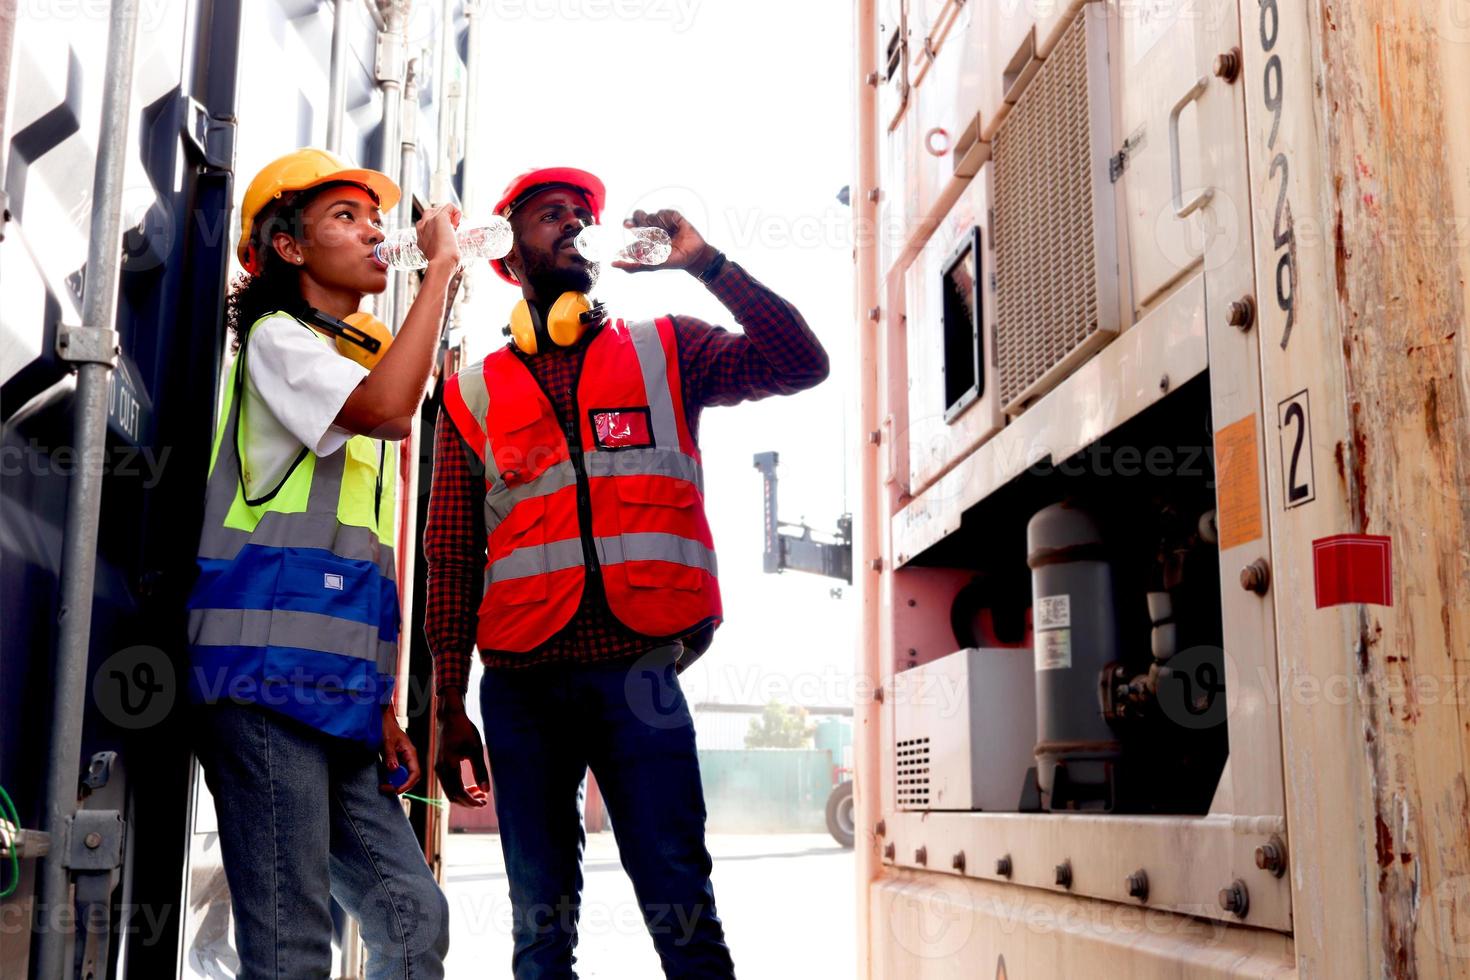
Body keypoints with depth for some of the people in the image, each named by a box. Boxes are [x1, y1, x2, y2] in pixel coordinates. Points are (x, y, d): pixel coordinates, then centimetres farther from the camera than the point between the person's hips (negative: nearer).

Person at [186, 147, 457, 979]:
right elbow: (385, 408, -21)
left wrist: (383, 706, 17)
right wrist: (443, 266, -11)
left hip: (339, 698, 8)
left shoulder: (364, 365, 26)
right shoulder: (278, 339, 2)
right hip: (269, 682, -8)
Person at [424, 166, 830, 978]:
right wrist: (448, 708, 6)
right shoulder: (474, 394, 13)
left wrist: (707, 265, -6)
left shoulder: (663, 351, 13)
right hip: (519, 684, 1)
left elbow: (799, 365, 0)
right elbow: (451, 558, 11)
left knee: (682, 913, -5)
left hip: (637, 671, -1)